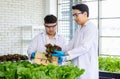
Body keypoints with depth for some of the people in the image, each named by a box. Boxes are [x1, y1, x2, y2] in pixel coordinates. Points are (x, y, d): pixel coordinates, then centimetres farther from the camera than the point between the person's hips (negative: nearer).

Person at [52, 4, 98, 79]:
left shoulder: (92, 28, -10)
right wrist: (61, 54, -4)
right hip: (77, 67, 7)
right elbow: (72, 44, 11)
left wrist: (65, 53, -23)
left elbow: (85, 47, -21)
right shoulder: (79, 29, 17)